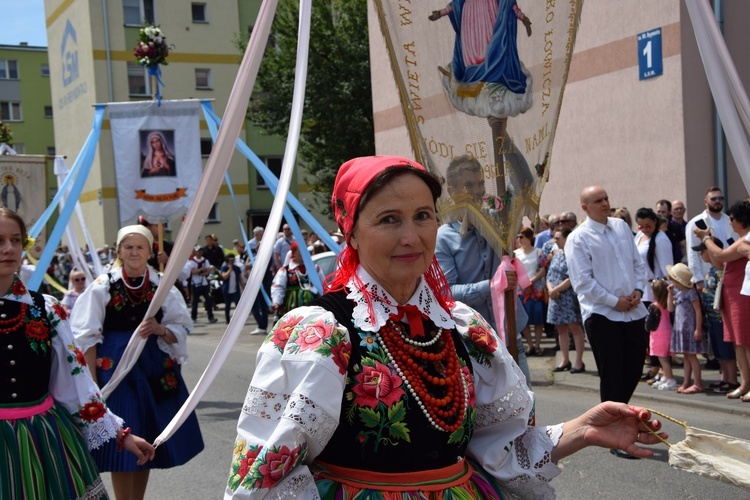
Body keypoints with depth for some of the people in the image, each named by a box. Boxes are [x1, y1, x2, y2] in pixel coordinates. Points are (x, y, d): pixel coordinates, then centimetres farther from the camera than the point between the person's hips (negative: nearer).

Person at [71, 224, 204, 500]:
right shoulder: (103, 286, -3)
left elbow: (181, 332, 5)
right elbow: (89, 337, -6)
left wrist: (160, 329, -16)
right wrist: (93, 382, -11)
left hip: (155, 370, 3)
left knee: (147, 444, 11)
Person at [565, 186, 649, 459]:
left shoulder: (621, 226, 11)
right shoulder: (578, 238, -9)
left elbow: (638, 262, 15)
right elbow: (582, 281, -13)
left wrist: (638, 290, -2)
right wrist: (615, 301, -13)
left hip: (633, 311, 6)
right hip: (601, 314, -6)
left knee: (634, 369, 12)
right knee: (611, 375, 0)